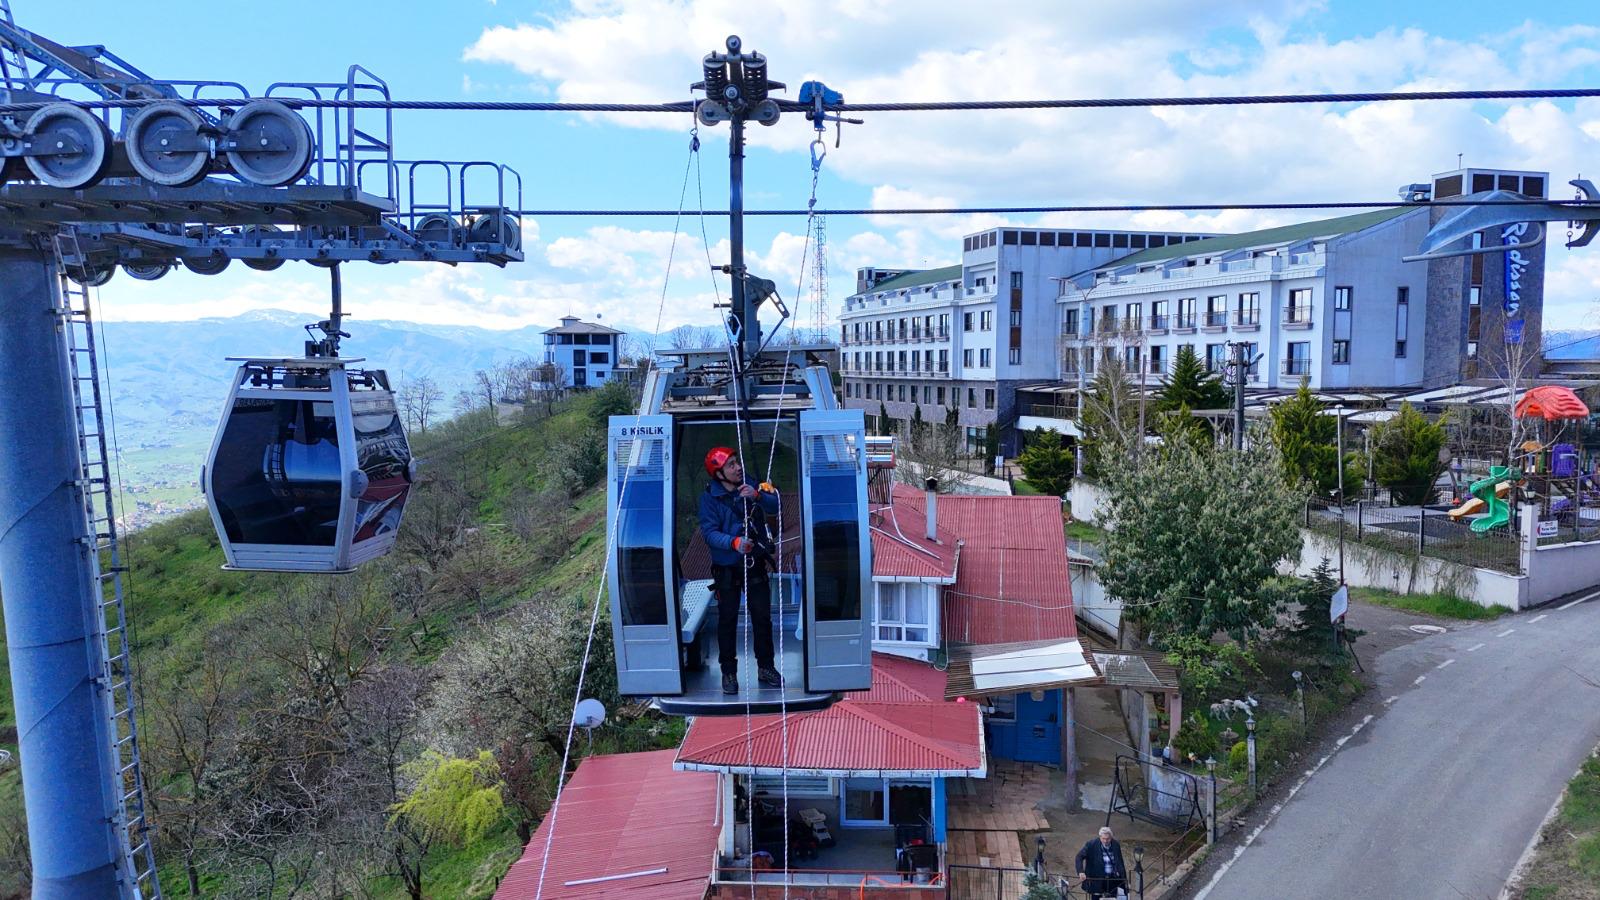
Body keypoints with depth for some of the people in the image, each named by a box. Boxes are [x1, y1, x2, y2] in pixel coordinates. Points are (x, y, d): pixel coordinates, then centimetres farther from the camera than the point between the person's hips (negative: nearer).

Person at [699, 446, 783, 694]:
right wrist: (734, 542, -33)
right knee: (727, 621, 6)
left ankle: (765, 668, 25)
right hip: (726, 568, -2)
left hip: (755, 564, 3)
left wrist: (758, 496, -35)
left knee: (762, 618, 10)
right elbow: (710, 533, -17)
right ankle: (729, 672, 18)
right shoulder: (709, 497, -10)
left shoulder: (751, 486, -2)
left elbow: (774, 507, -15)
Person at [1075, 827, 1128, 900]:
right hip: (1096, 880, -3)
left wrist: (1124, 880, 7)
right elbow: (1079, 857, -16)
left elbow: (1120, 864, 9)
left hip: (1112, 880, 3)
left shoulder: (1116, 845, 0)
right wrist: (1081, 872, -31)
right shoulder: (1092, 845, -13)